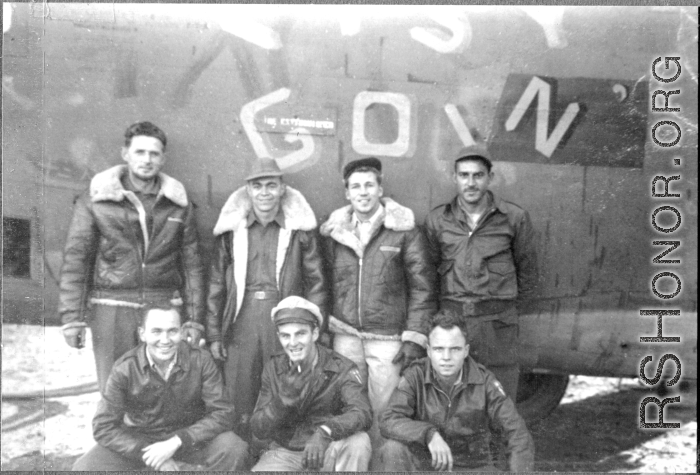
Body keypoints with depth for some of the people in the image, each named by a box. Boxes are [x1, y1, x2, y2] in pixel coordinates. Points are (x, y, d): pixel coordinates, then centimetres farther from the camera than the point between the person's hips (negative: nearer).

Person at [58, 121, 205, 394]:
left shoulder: (178, 203, 8)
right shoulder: (96, 200, 2)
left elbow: (191, 265, 9)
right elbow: (75, 260, 1)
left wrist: (194, 319, 5)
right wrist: (72, 317, -5)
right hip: (111, 309, -1)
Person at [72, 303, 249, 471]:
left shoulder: (200, 360, -16)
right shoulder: (124, 369, -15)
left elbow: (222, 413, -16)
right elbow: (103, 427, -12)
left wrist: (176, 442, -28)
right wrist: (151, 456, -22)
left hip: (190, 436, 0)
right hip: (138, 437, 1)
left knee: (235, 450, -28)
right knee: (84, 468, -22)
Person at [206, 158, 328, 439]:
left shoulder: (299, 228, 3)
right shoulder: (232, 229, 7)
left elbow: (315, 281, 5)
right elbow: (217, 282, 11)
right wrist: (213, 334, 8)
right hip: (241, 326, 1)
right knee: (239, 407, 5)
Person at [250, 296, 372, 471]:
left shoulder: (341, 368, -11)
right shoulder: (273, 369, -1)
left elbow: (362, 413, -27)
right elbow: (258, 430, -4)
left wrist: (324, 432, -47)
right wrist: (284, 399, -24)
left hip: (327, 451, -1)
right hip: (285, 452, 1)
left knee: (358, 442, -32)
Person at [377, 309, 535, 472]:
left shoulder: (484, 381, -14)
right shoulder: (416, 376, -14)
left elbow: (518, 434, -16)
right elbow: (388, 422, -27)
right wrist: (429, 434, -42)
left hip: (472, 467, -1)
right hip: (424, 465, 1)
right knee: (394, 449, -31)